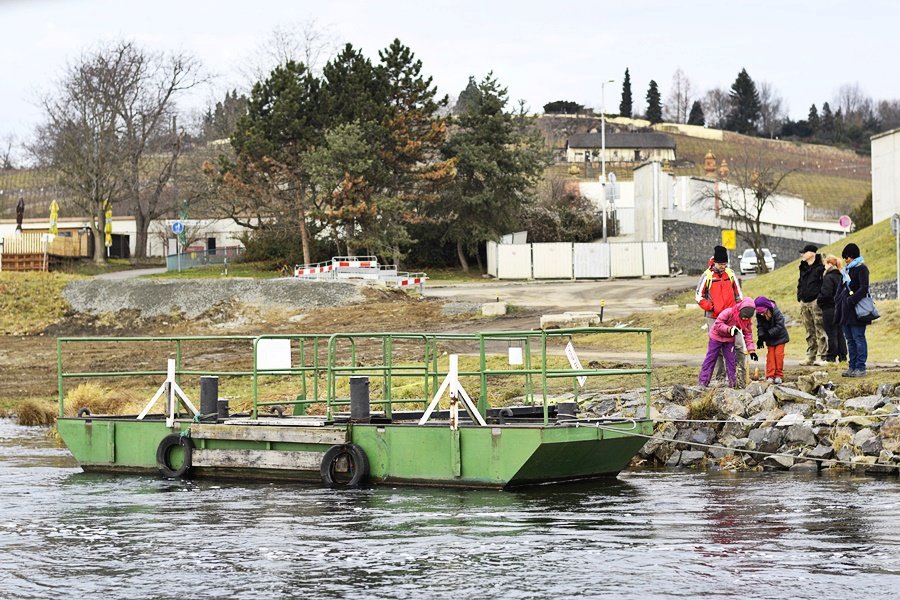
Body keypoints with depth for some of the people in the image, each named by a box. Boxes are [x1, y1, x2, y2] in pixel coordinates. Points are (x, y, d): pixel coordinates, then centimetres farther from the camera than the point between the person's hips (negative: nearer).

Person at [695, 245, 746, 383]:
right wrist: (710, 307, -10)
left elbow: (738, 294, 14)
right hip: (714, 318, -2)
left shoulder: (731, 274, 6)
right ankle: (720, 376, 7)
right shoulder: (707, 276, -3)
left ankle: (741, 374, 4)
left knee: (738, 344, -3)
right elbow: (699, 296, -1)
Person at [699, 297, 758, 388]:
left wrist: (751, 350, -17)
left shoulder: (747, 320, -14)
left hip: (730, 339, 5)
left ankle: (733, 383, 8)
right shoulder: (728, 312, -31)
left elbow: (748, 335, -10)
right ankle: (703, 383, -2)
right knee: (710, 359, -3)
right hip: (717, 336, -5)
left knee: (731, 360, 1)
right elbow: (718, 323, -30)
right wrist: (729, 329, -43)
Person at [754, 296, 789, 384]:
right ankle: (770, 376, 2)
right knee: (770, 356, 1)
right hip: (770, 338, 4)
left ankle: (779, 375, 3)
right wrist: (760, 337, -23)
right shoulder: (759, 315, -15)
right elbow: (760, 327, -8)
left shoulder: (776, 312, -28)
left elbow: (779, 326, -27)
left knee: (778, 354, -6)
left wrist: (769, 333, -30)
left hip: (779, 337, -4)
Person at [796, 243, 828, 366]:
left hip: (816, 302, -8)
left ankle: (821, 357, -7)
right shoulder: (803, 268, 17)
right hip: (804, 303, 8)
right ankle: (810, 356, 15)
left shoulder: (820, 268, -7)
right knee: (809, 331, 11)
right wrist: (799, 298, 14)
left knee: (820, 330, -6)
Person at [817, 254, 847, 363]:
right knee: (840, 333, 11)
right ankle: (842, 357, 14)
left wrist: (818, 300, -4)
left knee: (831, 334, -3)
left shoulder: (828, 277, -15)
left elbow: (826, 293, -20)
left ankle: (831, 357, 1)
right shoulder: (841, 277, 8)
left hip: (829, 309, -8)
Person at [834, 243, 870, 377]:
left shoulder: (861, 269, -8)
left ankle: (860, 368, -5)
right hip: (846, 310, 9)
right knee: (850, 340, 10)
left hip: (856, 310, -9)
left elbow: (864, 288, -17)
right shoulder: (847, 270, 17)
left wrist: (852, 300, -20)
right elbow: (841, 287, 22)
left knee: (858, 338, -7)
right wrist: (838, 301, 8)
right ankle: (853, 367, 14)